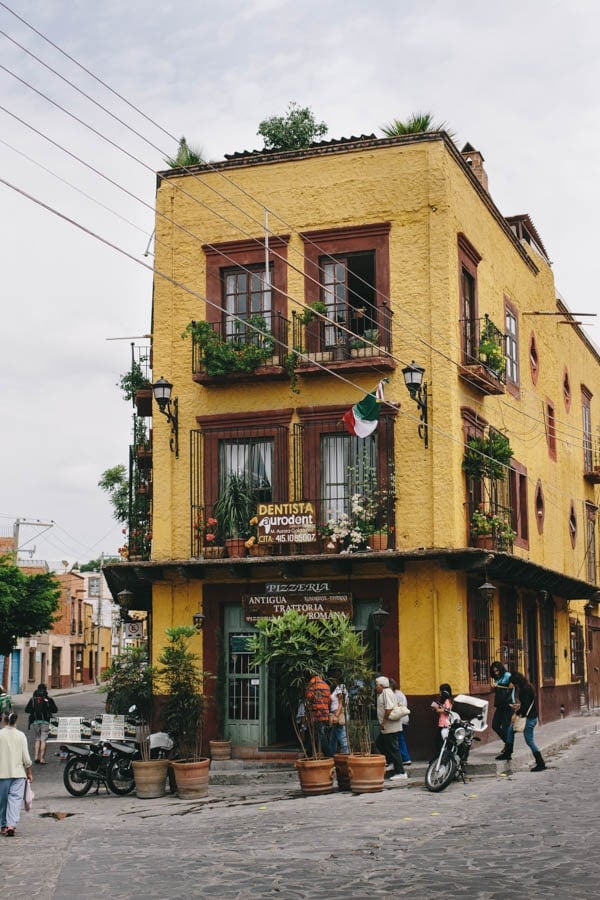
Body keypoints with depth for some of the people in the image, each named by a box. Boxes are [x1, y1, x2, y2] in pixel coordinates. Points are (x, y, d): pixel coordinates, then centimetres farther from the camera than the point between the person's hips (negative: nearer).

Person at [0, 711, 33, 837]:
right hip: (18, 773, 0)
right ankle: (12, 824, -15)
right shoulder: (21, 735, -1)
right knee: (15, 798, -1)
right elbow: (26, 758, -1)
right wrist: (29, 772, 11)